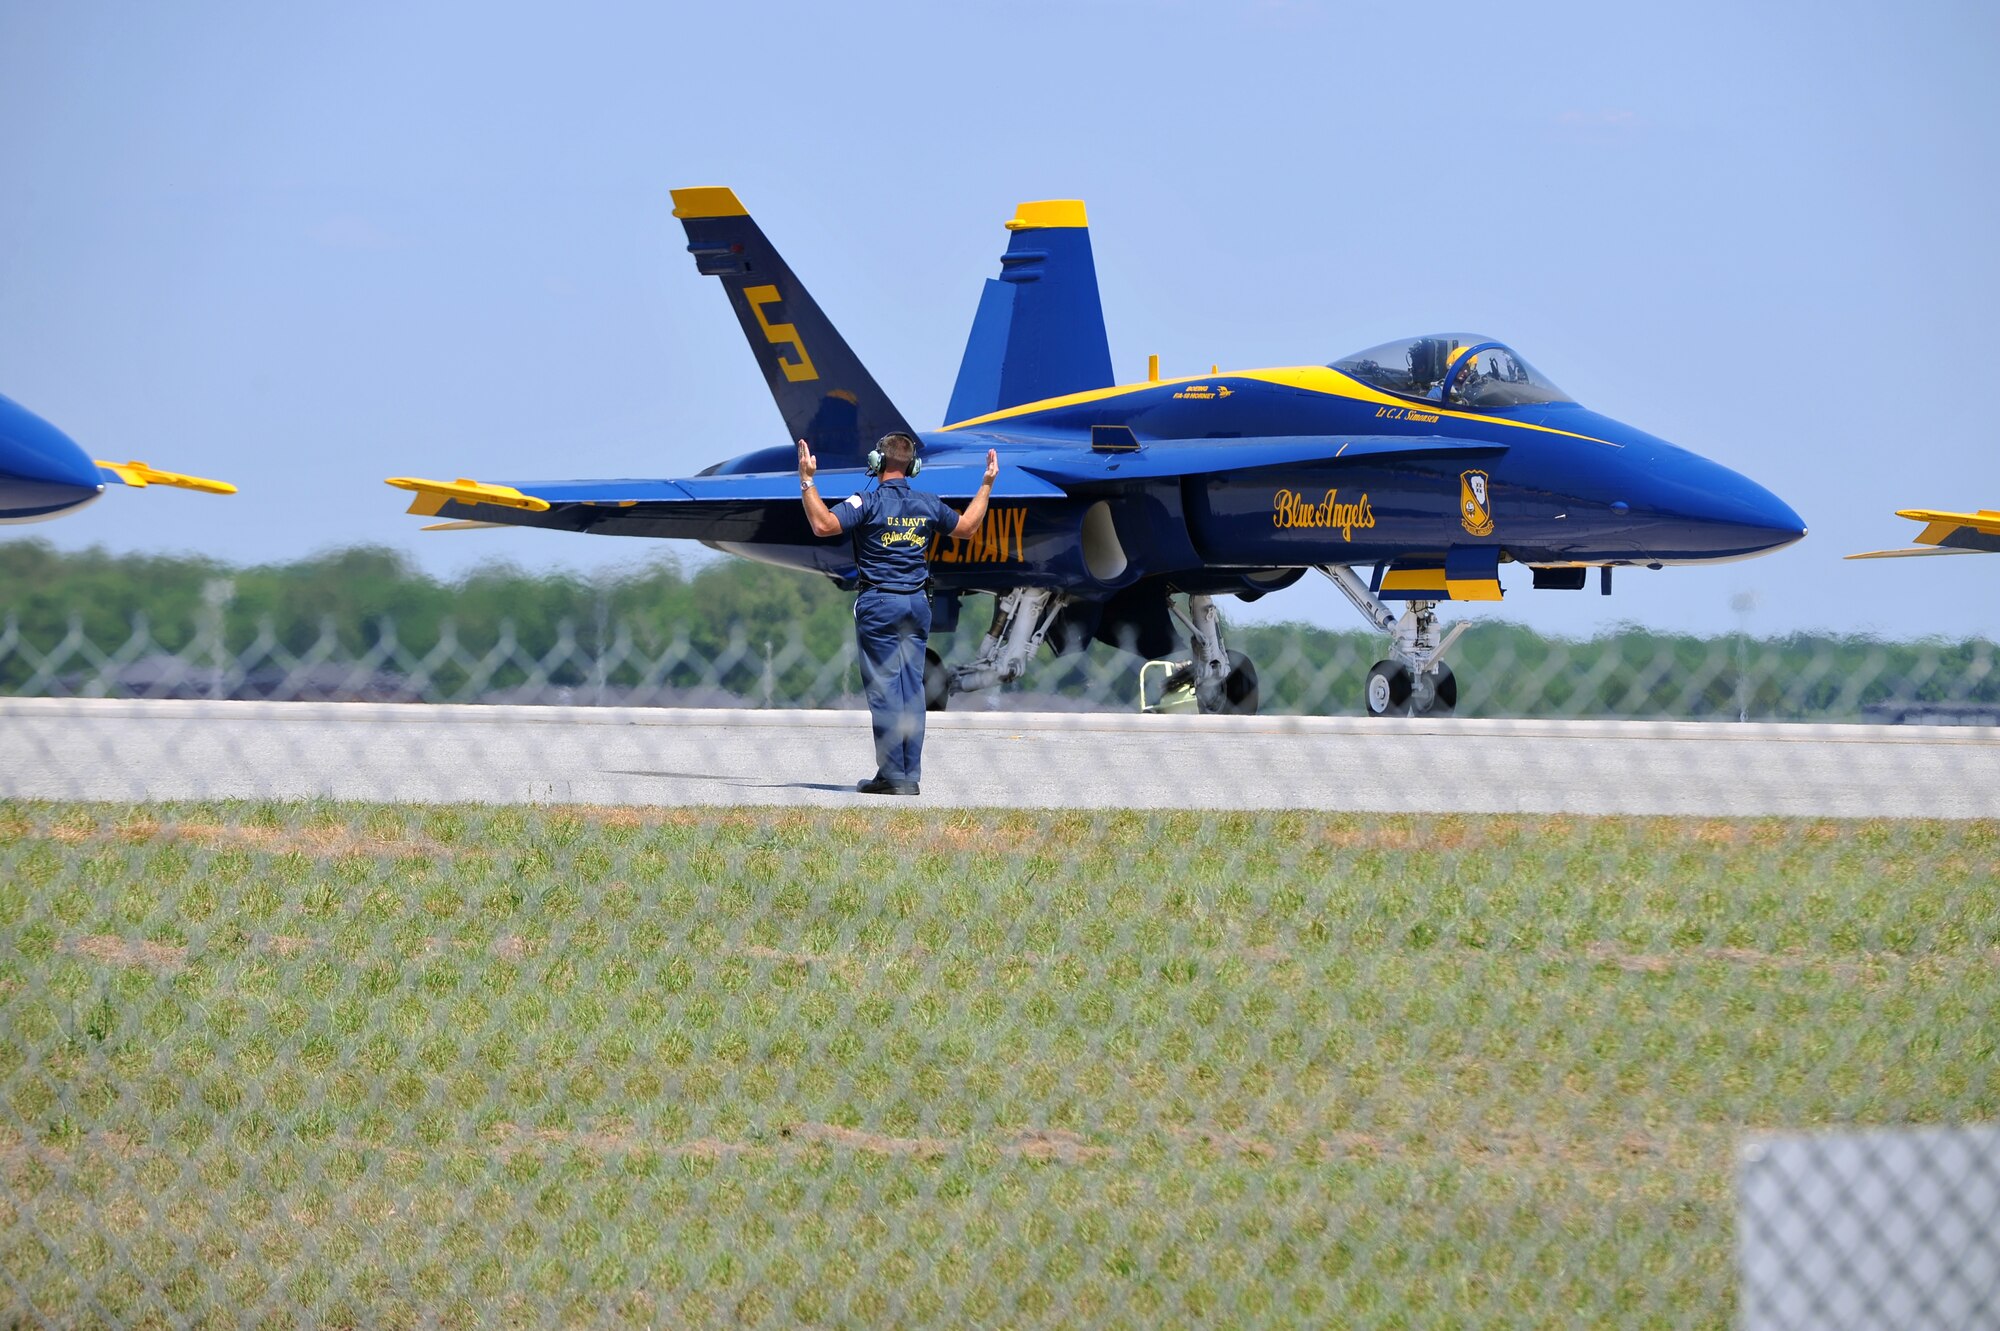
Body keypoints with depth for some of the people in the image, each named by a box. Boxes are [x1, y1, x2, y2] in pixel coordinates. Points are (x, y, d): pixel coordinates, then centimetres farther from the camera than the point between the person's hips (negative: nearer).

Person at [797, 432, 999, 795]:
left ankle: (892, 775, -6)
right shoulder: (928, 505, 6)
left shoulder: (868, 502, -11)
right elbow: (967, 527, 24)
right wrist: (987, 485, 34)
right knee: (912, 689, 6)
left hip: (879, 604, -5)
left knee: (884, 688, -4)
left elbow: (824, 524, -22)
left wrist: (807, 481, -17)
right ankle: (911, 776, 6)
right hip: (917, 603, 5)